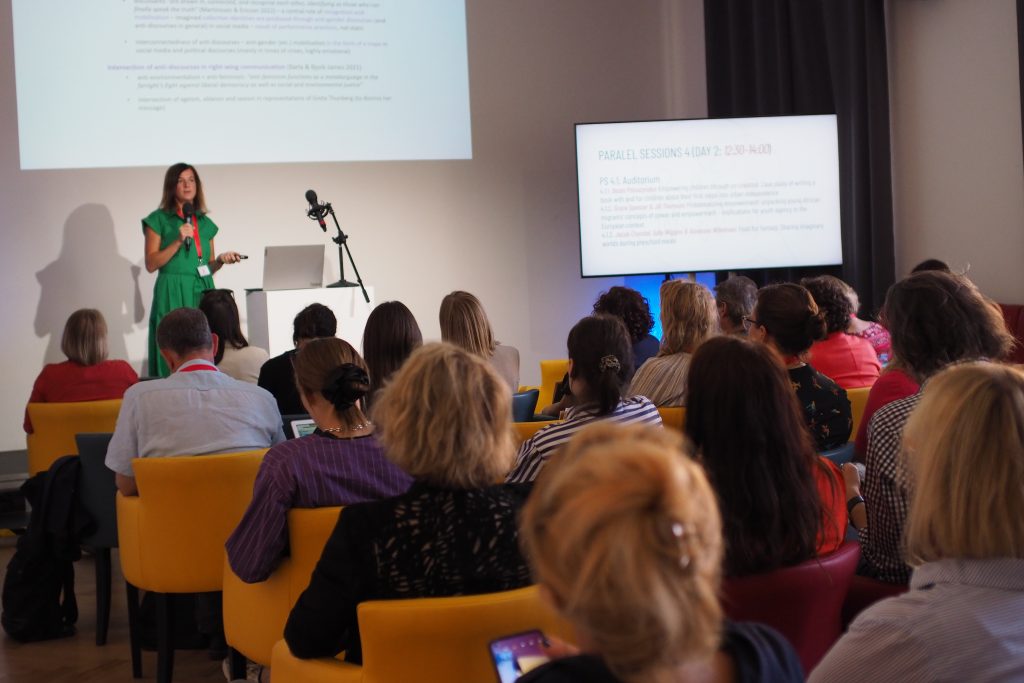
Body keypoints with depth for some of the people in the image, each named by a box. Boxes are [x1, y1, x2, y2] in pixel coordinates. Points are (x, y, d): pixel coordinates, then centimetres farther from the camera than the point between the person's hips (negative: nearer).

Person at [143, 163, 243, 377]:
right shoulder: (158, 219, 2)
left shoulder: (206, 223, 16)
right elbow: (151, 264, -5)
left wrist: (221, 259, -1)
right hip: (173, 294, -5)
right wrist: (178, 241, -14)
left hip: (203, 293, 5)